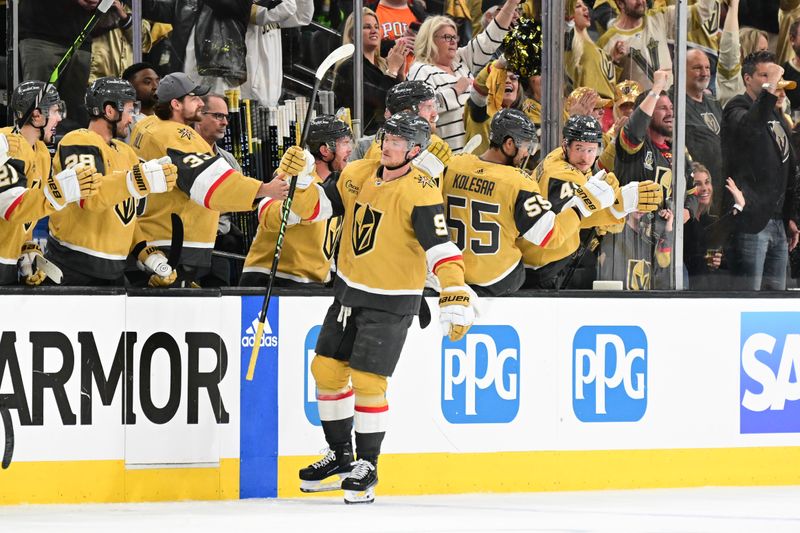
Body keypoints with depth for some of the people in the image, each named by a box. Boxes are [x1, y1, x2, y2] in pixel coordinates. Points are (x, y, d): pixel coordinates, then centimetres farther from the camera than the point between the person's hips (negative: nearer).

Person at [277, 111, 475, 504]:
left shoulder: (421, 193, -20)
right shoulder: (356, 174, 0)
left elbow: (440, 247, -28)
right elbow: (313, 208, 2)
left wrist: (455, 294, -41)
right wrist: (301, 178, -17)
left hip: (391, 302, -7)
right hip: (348, 291, 7)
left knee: (366, 380, -10)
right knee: (326, 369, 10)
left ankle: (367, 467, 6)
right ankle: (340, 455, 27)